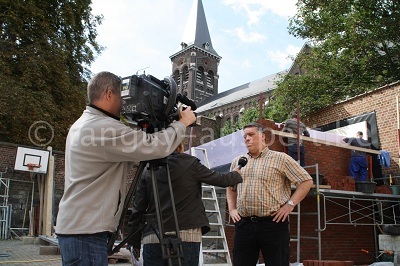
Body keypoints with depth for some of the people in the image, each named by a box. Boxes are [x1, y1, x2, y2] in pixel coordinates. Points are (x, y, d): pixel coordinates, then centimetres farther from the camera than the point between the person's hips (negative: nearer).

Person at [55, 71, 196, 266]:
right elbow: (157, 147, -19)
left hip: (74, 226, 10)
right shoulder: (104, 127, -18)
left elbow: (127, 154, 19)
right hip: (86, 231, -10)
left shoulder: (81, 125, 14)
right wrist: (182, 122, -2)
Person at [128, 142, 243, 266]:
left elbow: (138, 209, 6)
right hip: (185, 237, -3)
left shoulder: (148, 171, 7)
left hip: (151, 238, 3)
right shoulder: (190, 164, 0)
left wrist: (135, 242, 14)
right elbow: (221, 180, 12)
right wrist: (237, 174, 33)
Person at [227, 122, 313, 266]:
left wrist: (290, 204, -8)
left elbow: (306, 181, -1)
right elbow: (230, 188, 27)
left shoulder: (280, 158, 0)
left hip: (273, 223, -4)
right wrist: (232, 209, 13)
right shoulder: (237, 162, 14)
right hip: (243, 224, 4)